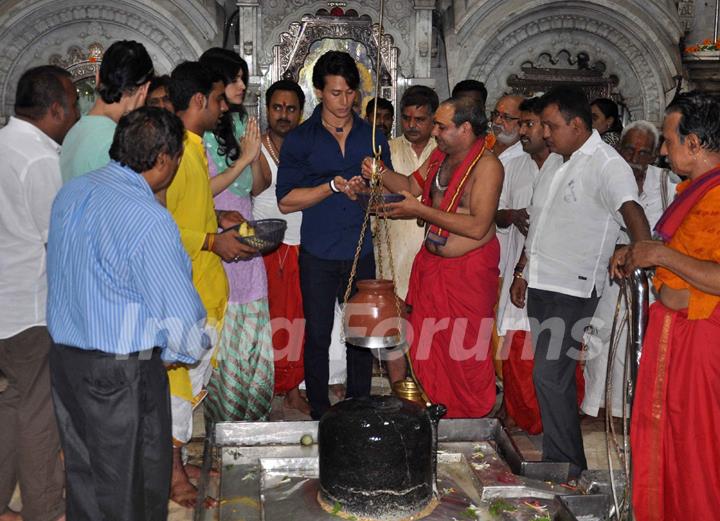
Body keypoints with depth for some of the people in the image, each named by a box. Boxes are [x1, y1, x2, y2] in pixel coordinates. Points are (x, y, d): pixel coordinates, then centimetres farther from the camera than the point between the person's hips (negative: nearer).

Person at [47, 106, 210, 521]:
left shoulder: (71, 193, 2)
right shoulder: (149, 221, -23)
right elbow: (180, 311, -20)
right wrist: (190, 351, 1)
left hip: (64, 357, 8)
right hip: (123, 374, -8)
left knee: (83, 473, 22)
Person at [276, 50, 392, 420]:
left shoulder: (373, 137, 9)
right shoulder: (299, 140, 1)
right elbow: (285, 201, -5)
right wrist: (333, 186, -15)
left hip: (361, 252, 2)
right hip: (318, 255, -2)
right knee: (318, 336, 6)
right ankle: (319, 415, 20)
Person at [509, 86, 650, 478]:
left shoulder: (606, 164, -12)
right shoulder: (557, 161, 15)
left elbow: (630, 208, -30)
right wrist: (523, 272, 20)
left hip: (572, 290, -8)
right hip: (541, 284, 8)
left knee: (549, 375, -8)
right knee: (554, 375, 15)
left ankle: (564, 464, 7)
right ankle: (564, 456, 28)